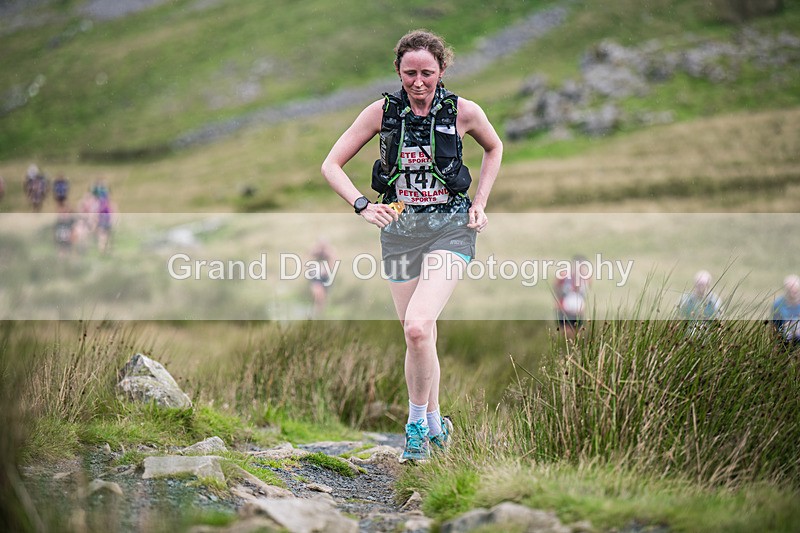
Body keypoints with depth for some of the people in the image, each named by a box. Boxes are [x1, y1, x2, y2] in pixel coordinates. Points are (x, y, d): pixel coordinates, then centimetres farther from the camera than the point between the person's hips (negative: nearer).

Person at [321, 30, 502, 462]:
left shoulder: (463, 112, -5)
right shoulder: (382, 111, -3)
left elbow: (494, 149, 16)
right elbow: (332, 165, 0)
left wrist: (479, 203, 7)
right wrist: (363, 206, -15)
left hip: (449, 228, -2)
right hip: (399, 228, 3)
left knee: (418, 327, -22)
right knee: (418, 336, 8)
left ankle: (417, 422, -4)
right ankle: (435, 425, 26)